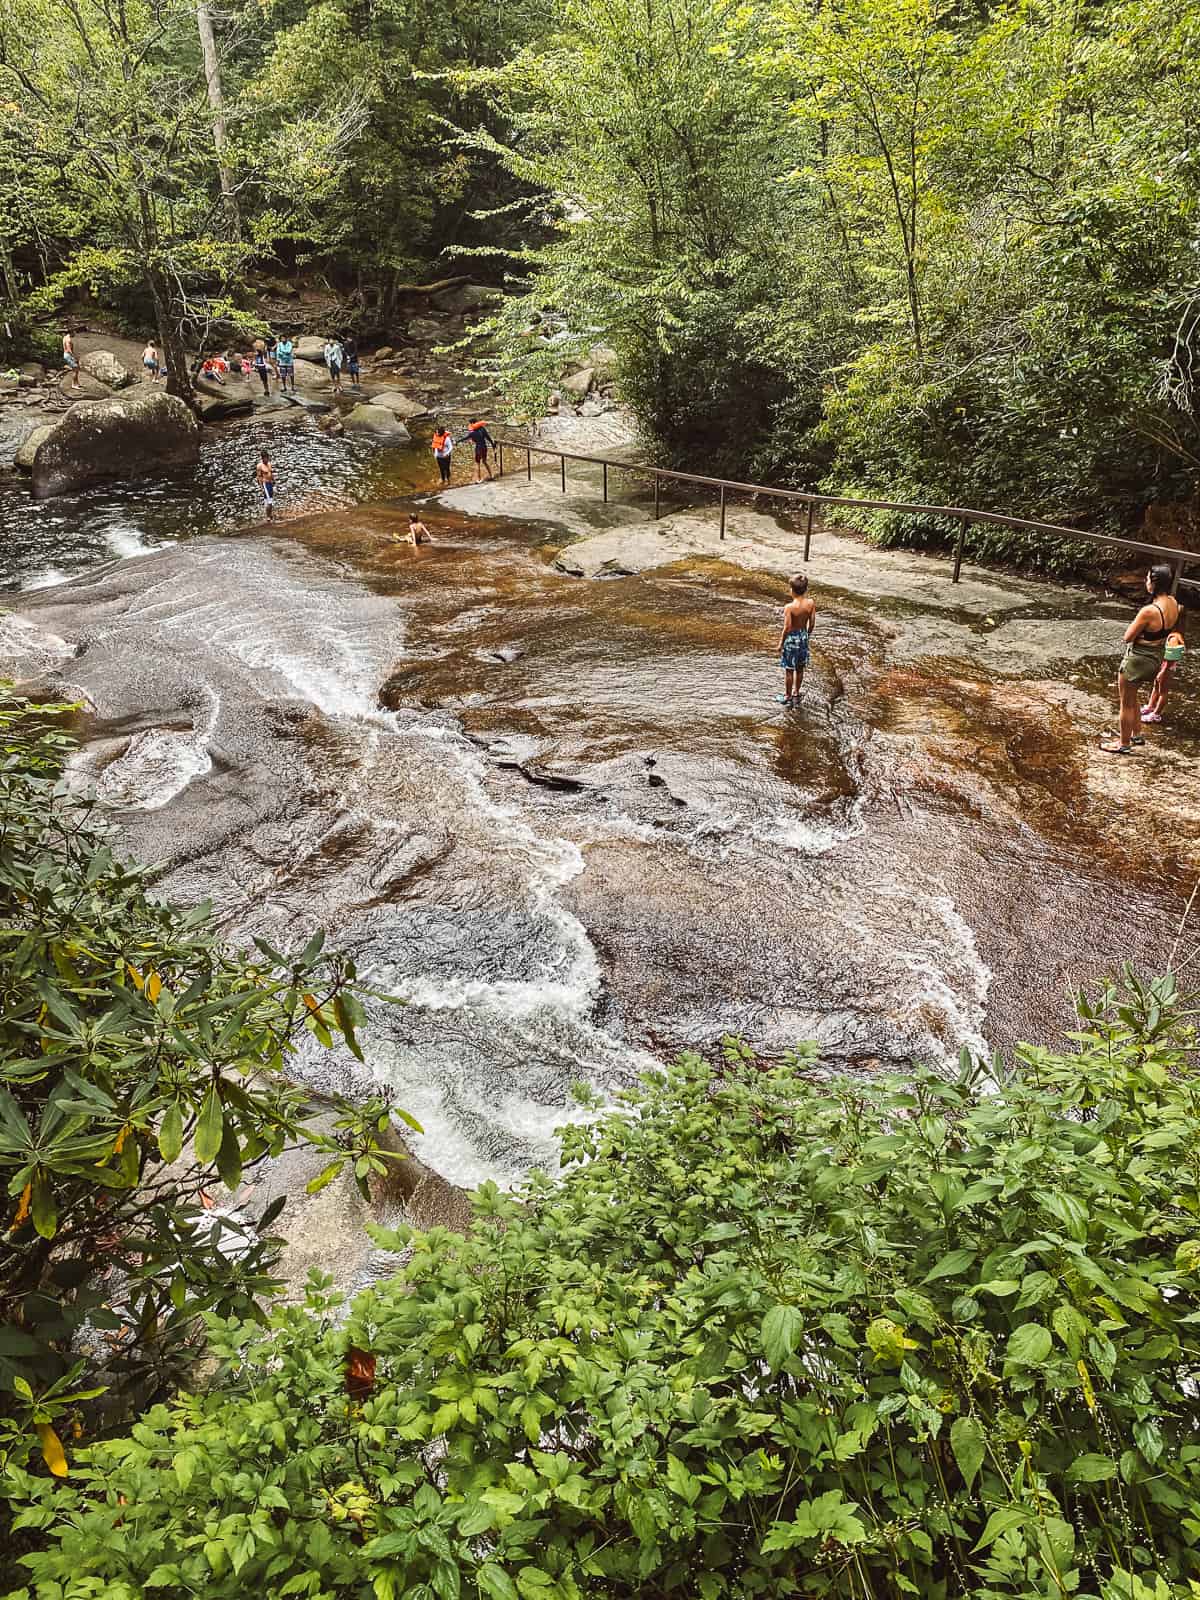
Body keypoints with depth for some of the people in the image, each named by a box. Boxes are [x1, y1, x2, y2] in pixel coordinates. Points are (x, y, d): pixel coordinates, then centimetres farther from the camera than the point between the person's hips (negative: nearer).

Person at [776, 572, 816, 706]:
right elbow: (812, 623, -2)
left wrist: (781, 643, -8)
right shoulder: (810, 604, -11)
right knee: (800, 668, 20)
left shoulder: (789, 607, -24)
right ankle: (796, 693, 34)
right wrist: (808, 635, 16)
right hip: (803, 637, 5)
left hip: (791, 639, -5)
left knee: (789, 670, 10)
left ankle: (787, 696, 23)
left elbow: (787, 628, -21)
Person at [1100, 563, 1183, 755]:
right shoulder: (1173, 603, -6)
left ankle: (1124, 744, 25)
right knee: (1131, 698, 29)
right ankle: (1137, 734, 42)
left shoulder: (1149, 611, -31)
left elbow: (1128, 637, -20)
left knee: (1126, 703, 11)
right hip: (1156, 658, 8)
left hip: (1137, 660, -8)